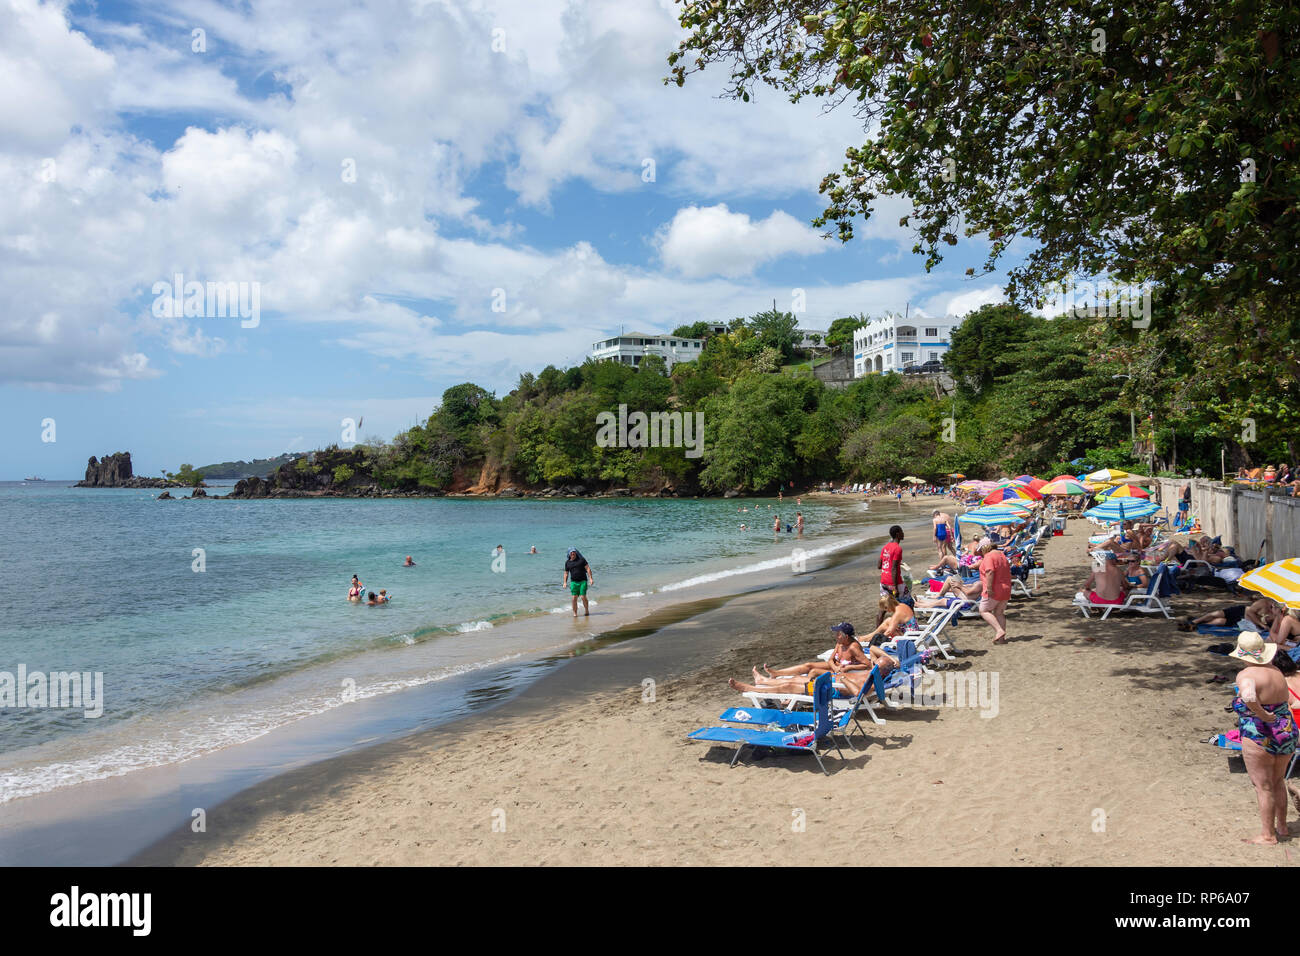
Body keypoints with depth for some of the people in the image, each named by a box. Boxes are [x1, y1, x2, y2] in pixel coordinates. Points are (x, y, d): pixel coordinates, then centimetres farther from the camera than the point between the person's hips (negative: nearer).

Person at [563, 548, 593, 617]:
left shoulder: (581, 559, 1)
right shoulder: (567, 562, 9)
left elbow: (588, 568, -1)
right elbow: (566, 573, 15)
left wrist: (591, 578, -9)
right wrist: (565, 582, 3)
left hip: (583, 581, -2)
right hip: (573, 582, 2)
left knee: (583, 597, -9)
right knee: (574, 598, -6)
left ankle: (587, 611, 10)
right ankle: (575, 613, 3)